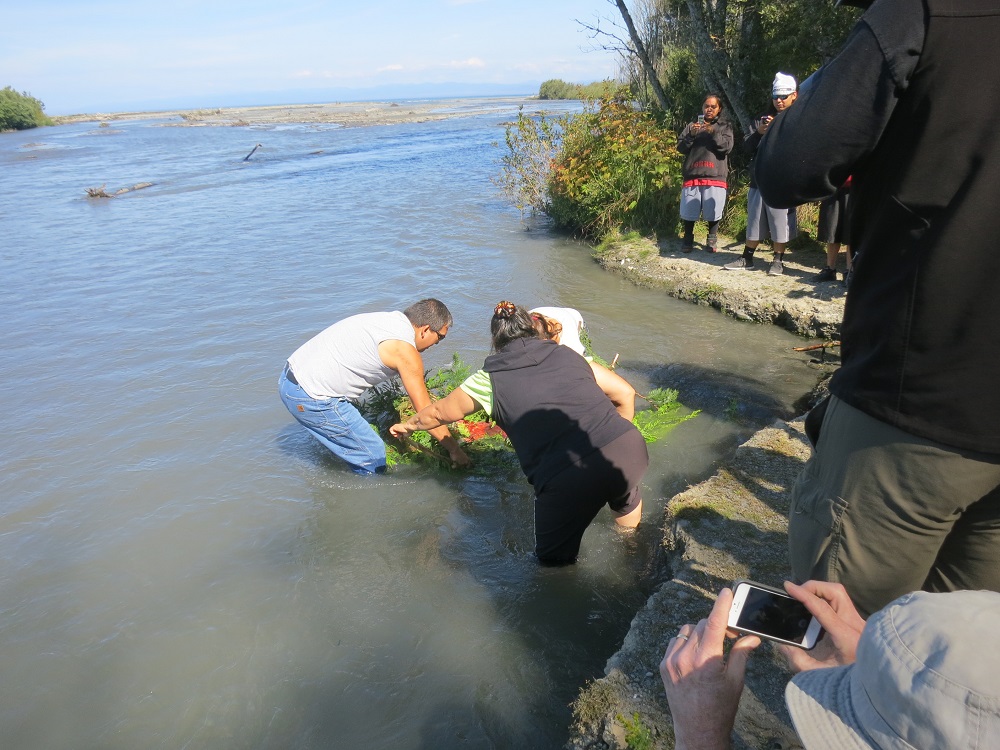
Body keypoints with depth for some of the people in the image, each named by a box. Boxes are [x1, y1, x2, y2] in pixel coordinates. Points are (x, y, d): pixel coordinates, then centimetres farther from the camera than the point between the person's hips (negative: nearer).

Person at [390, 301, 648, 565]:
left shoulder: (490, 379, 12)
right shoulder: (567, 354, 20)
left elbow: (439, 412, 27)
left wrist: (407, 425, 47)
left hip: (568, 478, -4)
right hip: (629, 447, 5)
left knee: (553, 560, 22)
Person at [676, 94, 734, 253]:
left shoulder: (725, 126, 12)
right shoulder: (692, 125, 15)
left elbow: (727, 147, -2)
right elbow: (681, 147, 7)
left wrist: (713, 133, -15)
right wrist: (691, 135, -10)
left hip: (715, 176, -1)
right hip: (692, 174, 1)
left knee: (713, 211, 1)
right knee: (689, 211, 1)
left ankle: (712, 239, 19)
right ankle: (688, 239, 18)